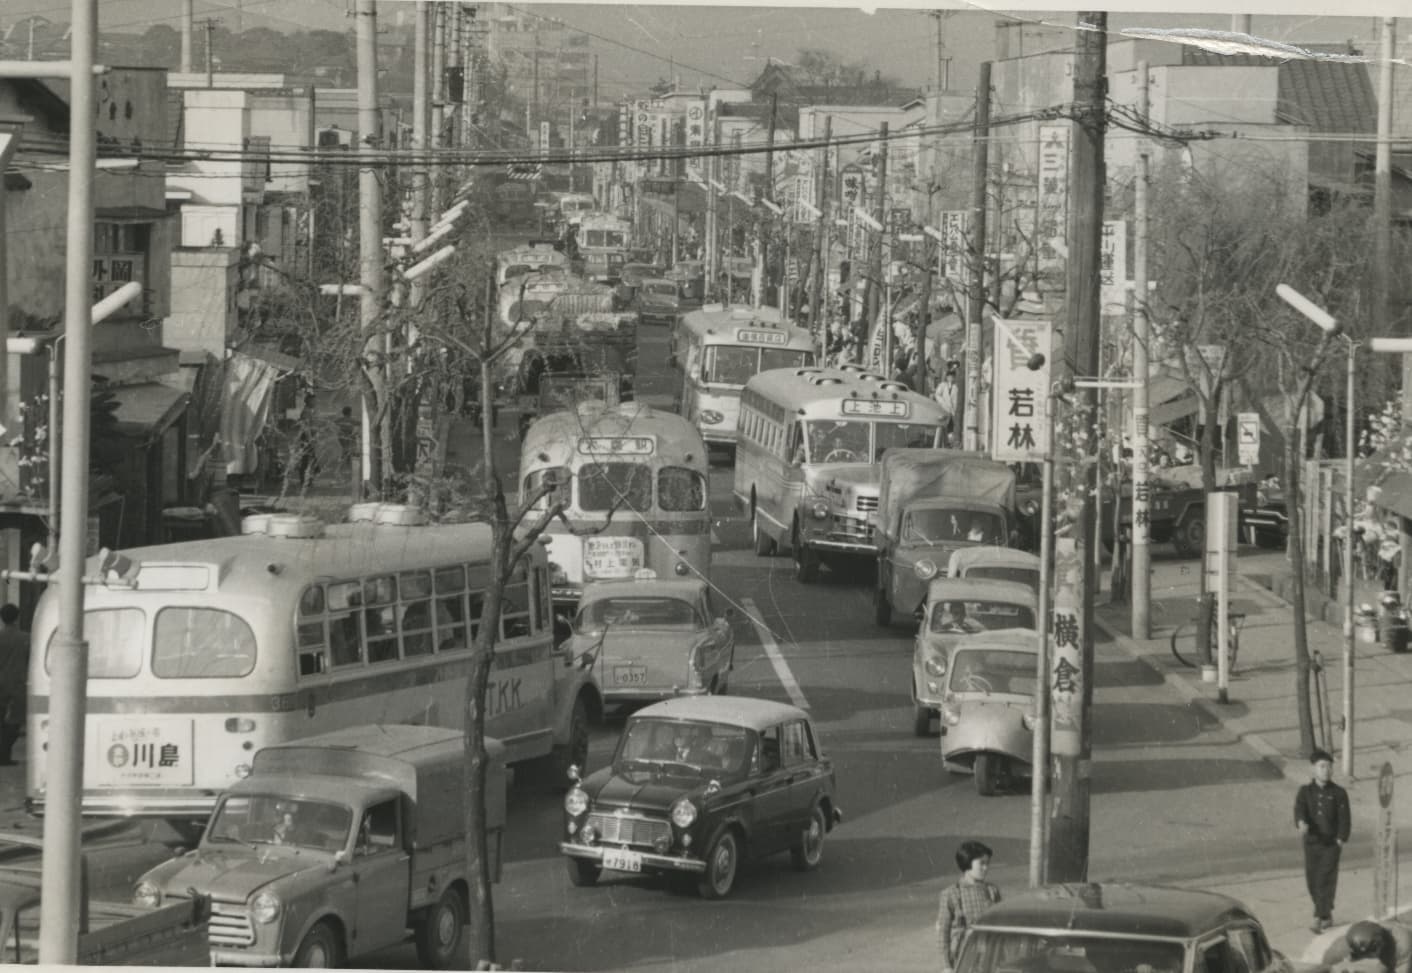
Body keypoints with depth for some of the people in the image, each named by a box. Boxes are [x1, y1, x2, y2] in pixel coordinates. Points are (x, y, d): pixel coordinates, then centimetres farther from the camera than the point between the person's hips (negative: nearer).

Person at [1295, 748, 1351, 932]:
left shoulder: (1339, 793, -1)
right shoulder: (1305, 792, 2)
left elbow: (1345, 818, -3)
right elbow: (1299, 809, -15)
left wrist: (1341, 839, -14)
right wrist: (1301, 823, -36)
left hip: (1331, 844, -3)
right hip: (1311, 843, 3)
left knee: (1326, 881, -10)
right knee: (1312, 882, 9)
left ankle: (1320, 919, -11)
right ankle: (1327, 916, 28)